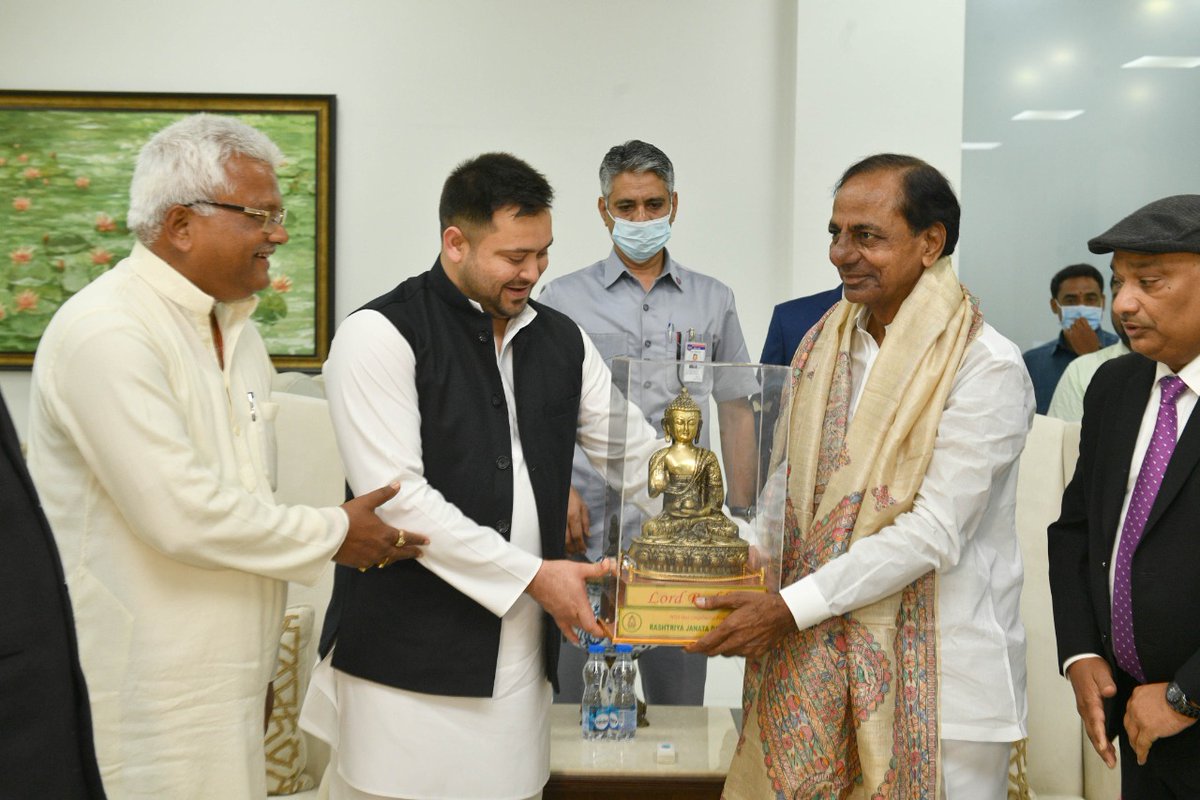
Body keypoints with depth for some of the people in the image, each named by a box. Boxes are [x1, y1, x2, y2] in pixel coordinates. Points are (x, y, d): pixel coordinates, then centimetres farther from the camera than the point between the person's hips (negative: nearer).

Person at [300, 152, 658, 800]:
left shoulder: (561, 340, 12)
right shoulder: (381, 333, -8)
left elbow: (642, 459, 12)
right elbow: (396, 497, -16)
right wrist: (533, 576, -15)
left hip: (521, 658, 5)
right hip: (410, 660, -5)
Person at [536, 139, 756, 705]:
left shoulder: (713, 301, 11)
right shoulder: (563, 299, 5)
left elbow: (735, 411, 13)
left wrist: (743, 517, 8)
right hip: (589, 530, -1)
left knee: (681, 701, 8)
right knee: (579, 700, 4)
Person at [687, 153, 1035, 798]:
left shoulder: (987, 369, -12)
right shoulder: (823, 344, 9)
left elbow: (933, 533, -18)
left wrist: (791, 608, -20)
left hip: (936, 681, -5)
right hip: (815, 667, 5)